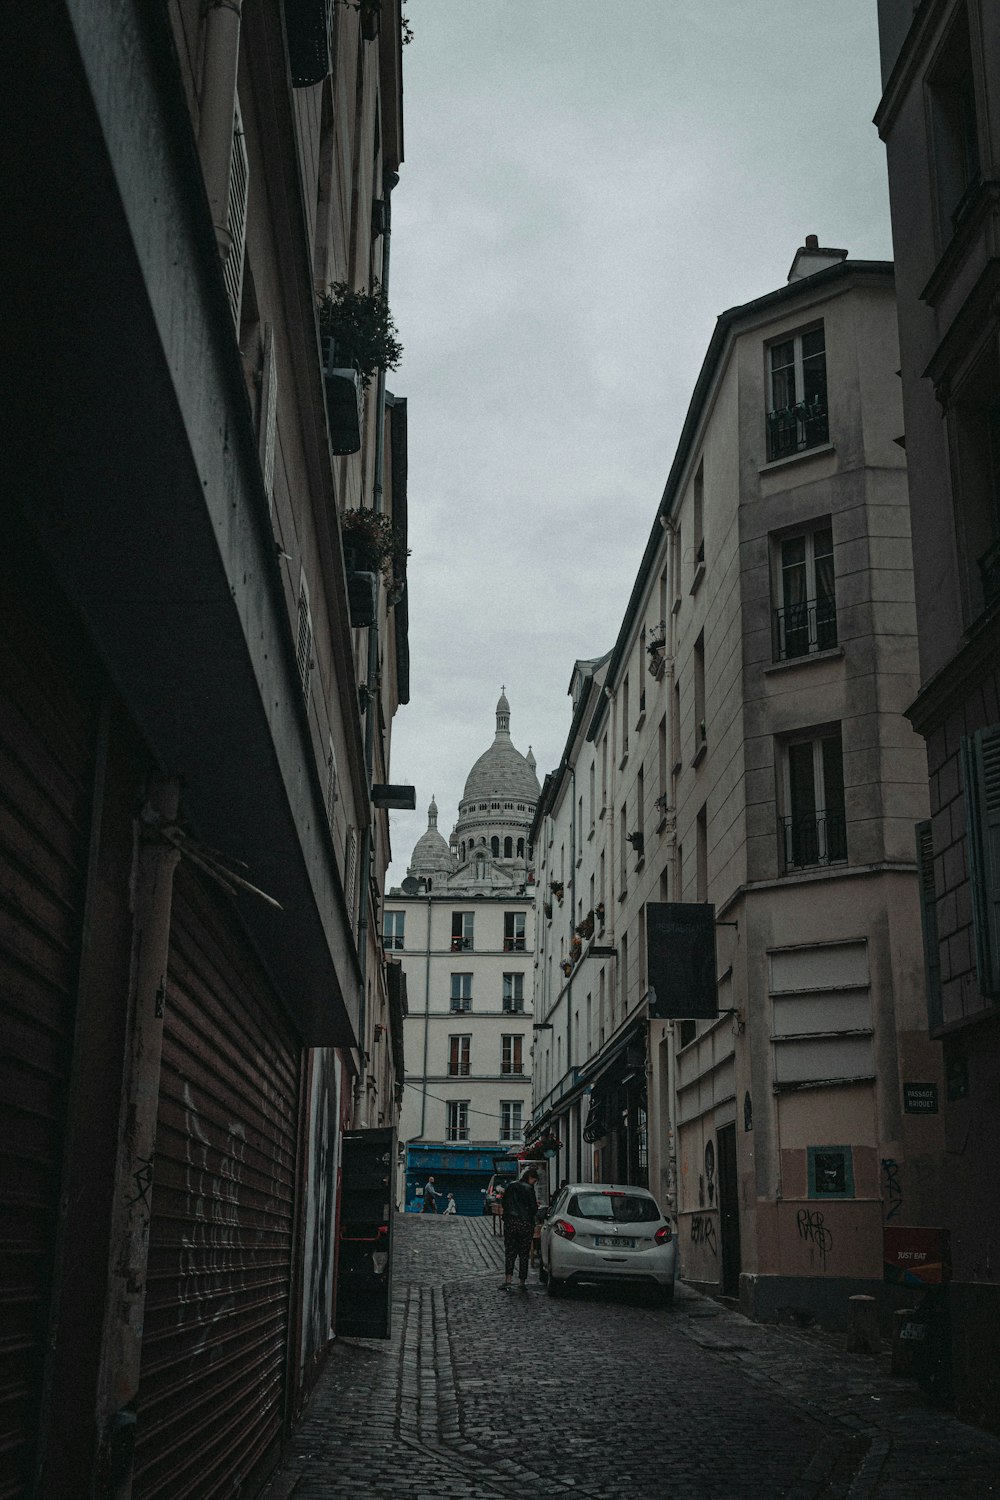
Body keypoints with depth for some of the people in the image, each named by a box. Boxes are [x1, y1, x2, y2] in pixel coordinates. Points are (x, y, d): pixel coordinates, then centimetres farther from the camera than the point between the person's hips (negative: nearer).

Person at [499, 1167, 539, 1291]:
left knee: (509, 1252, 5)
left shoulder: (511, 1187, 8)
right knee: (524, 1253, 6)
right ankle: (522, 1282, 9)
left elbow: (504, 1204, 15)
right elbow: (533, 1209, -9)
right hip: (525, 1224, -4)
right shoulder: (528, 1189, -9)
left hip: (510, 1223, 4)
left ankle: (507, 1280, -7)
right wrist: (536, 1205, 11)